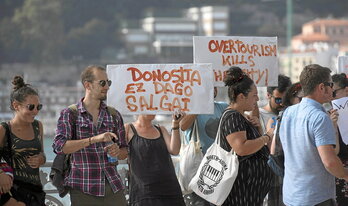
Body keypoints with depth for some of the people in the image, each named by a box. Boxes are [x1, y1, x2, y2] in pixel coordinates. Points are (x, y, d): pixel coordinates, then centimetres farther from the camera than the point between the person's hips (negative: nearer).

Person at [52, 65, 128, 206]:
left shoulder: (113, 115, 13)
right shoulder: (69, 114, 1)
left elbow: (124, 152, 19)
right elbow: (59, 146, -14)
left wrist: (117, 152, -6)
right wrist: (94, 139, -23)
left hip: (113, 187, 4)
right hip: (83, 188, -4)